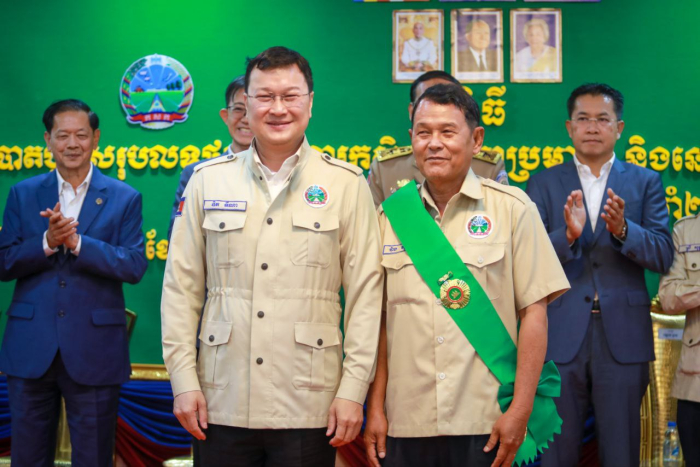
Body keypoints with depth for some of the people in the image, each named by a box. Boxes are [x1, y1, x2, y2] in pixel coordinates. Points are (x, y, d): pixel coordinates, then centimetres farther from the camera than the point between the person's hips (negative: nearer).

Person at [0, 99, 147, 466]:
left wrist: (77, 242, -20)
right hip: (31, 349, 2)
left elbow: (135, 266, -8)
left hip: (94, 353, -2)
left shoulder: (124, 199, 2)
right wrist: (47, 242, -16)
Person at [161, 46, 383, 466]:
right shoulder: (208, 180, 6)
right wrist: (183, 379, 1)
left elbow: (365, 292, 0)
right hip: (222, 405, 2)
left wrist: (353, 389, -4)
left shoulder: (346, 184, 2)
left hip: (309, 407, -1)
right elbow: (182, 286, 7)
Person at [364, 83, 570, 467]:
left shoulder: (512, 208, 0)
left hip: (488, 426, -2)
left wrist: (520, 411, -9)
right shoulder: (392, 214, 6)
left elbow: (534, 311, -3)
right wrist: (375, 408, 4)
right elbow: (381, 320, 8)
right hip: (406, 426, 2)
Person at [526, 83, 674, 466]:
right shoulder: (543, 183, 7)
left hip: (623, 337, 0)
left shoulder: (645, 183, 8)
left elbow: (663, 256, -2)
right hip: (560, 336, 0)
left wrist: (623, 229, -21)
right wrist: (567, 235, -22)